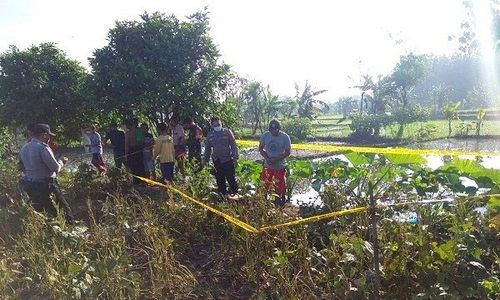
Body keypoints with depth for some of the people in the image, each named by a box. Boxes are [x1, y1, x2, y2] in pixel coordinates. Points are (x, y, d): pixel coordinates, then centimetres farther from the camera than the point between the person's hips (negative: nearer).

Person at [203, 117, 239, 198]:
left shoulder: (227, 132, -2)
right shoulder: (210, 135, 7)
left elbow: (233, 146, -2)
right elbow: (207, 148, 17)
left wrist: (235, 157, -7)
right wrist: (205, 159, 15)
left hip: (228, 160, -3)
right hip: (217, 161, 3)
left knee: (231, 178, -2)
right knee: (219, 179, 9)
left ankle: (235, 192, 16)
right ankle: (222, 194, 23)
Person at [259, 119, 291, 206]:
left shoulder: (285, 137, -14)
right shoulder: (265, 135, -7)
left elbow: (287, 152, -10)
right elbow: (260, 148, 2)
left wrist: (276, 159, -22)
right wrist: (267, 158, -16)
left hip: (280, 167, -2)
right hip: (267, 166, 3)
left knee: (279, 187, 7)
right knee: (265, 186, 12)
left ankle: (279, 204, 26)